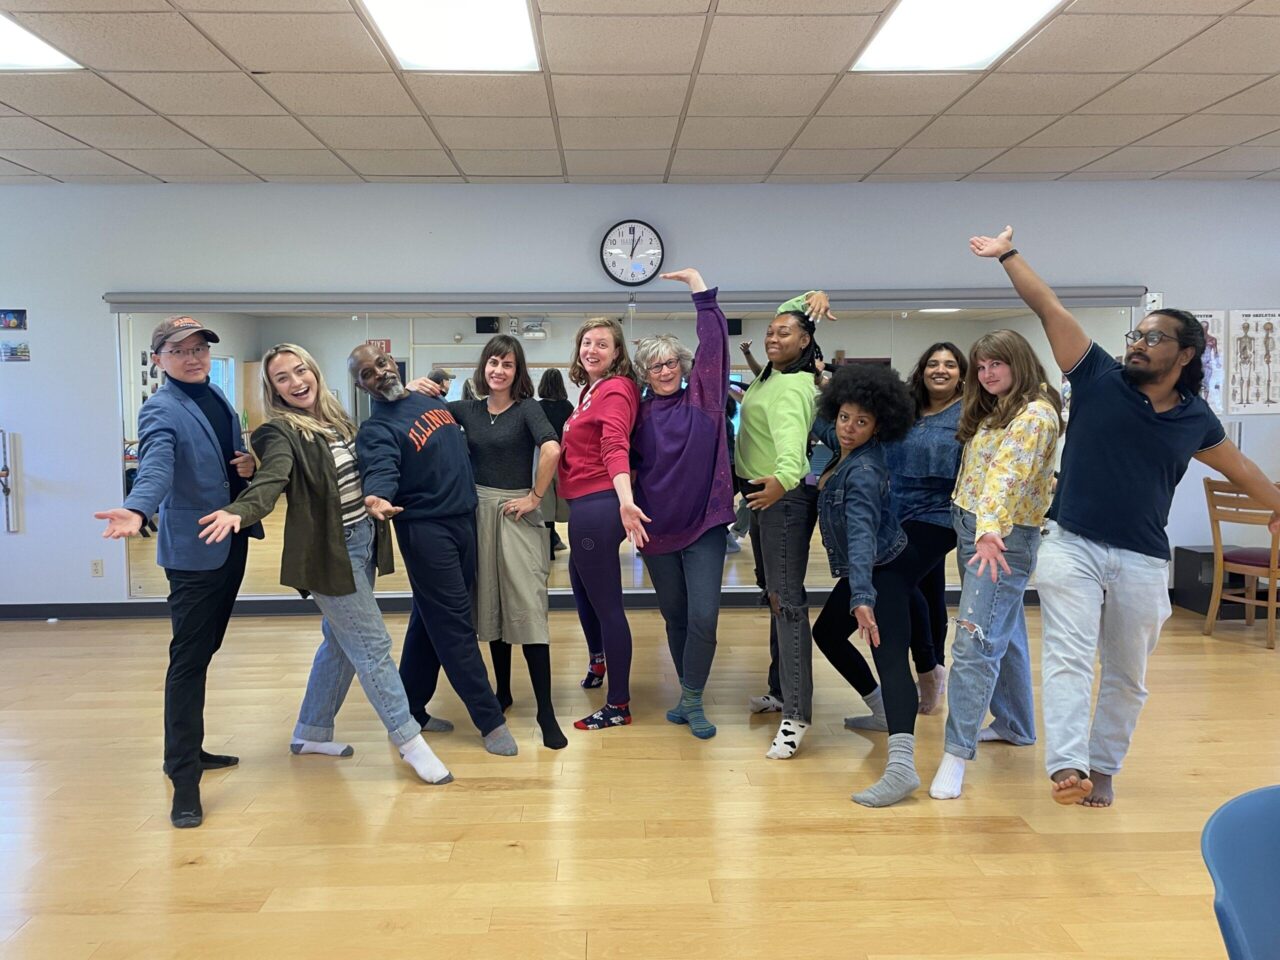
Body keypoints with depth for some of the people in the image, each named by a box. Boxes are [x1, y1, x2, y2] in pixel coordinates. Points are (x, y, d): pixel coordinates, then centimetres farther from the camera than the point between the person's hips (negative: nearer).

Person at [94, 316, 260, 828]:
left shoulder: (217, 398, 11)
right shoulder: (161, 411, -13)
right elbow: (156, 466, -31)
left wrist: (249, 464, -2)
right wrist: (137, 509, -50)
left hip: (233, 541, 8)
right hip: (193, 549, -8)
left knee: (204, 651, 17)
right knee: (188, 658, -5)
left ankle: (188, 748, 31)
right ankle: (183, 777, 2)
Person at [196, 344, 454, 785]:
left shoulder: (336, 418, 10)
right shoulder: (282, 432, -12)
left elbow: (362, 471, 20)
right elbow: (270, 480, -30)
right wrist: (239, 511, -48)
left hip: (363, 540, 8)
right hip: (329, 551, -8)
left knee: (341, 642, 16)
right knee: (372, 645, -4)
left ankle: (311, 732, 31)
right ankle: (410, 741, 5)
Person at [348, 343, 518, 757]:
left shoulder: (429, 399, 10)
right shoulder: (376, 429, -13)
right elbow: (380, 469, -34)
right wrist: (377, 498, -52)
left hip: (464, 521, 7)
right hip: (426, 530, -7)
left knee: (431, 621, 14)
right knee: (455, 625, -4)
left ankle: (411, 710, 28)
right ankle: (490, 719, 6)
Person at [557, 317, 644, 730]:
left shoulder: (615, 389, -15)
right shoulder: (592, 389, 17)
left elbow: (616, 447, -31)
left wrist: (625, 502, -44)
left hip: (597, 506, -11)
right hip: (586, 504, 11)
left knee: (606, 602, -3)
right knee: (581, 585, 30)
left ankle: (619, 706, 8)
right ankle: (599, 660, 54)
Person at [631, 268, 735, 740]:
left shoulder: (702, 399, 0)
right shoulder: (641, 414, 5)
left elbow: (714, 345, -8)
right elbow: (629, 462, 8)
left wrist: (701, 290, -10)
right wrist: (628, 504, -7)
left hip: (703, 526, -2)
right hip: (658, 529, 2)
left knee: (703, 617, -9)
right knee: (674, 616, 13)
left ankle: (692, 701, 7)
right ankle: (689, 695, 28)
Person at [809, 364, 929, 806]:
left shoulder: (864, 471, -26)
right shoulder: (843, 446, -1)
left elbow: (861, 536, -39)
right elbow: (820, 429, 25)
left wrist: (862, 598, -48)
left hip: (885, 570, -10)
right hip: (863, 570, 10)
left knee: (889, 656, -24)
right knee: (827, 632, 21)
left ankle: (901, 763, -37)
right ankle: (883, 708, 33)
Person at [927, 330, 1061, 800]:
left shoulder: (1035, 413, -14)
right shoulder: (991, 412, 16)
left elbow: (1009, 473, -30)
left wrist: (990, 530, -41)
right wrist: (976, 528, 6)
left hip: (1004, 538, -9)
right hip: (973, 530, 9)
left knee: (975, 641, -14)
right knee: (1004, 633, 19)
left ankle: (957, 752, -10)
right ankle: (1014, 725, 34)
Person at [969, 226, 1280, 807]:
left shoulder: (1194, 418, 7)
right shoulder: (1100, 379, -1)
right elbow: (1050, 309, -4)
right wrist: (1008, 255, -3)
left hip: (1142, 560, 3)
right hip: (1072, 545, -3)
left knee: (1127, 675, 11)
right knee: (1068, 657, -13)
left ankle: (1103, 768, 25)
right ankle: (1067, 766, -19)